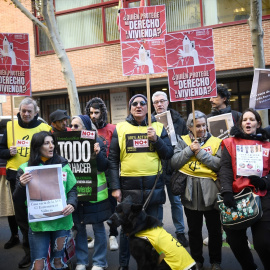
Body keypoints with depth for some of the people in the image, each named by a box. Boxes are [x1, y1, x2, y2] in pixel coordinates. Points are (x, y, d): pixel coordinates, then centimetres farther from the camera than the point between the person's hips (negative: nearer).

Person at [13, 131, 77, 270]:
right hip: (37, 222, -1)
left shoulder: (63, 165, 4)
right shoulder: (25, 169, 1)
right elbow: (18, 200, 0)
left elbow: (72, 189, 6)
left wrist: (71, 204, -13)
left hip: (61, 221, 1)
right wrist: (22, 185, -20)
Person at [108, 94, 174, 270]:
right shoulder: (120, 128, 3)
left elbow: (169, 155, 5)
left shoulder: (158, 127, 6)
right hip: (128, 186, -1)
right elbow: (113, 160, 2)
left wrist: (156, 140, -11)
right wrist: (115, 187, -4)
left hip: (154, 185, 1)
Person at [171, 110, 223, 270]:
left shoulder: (216, 142, 0)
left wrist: (200, 152, -16)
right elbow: (174, 163, -8)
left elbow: (219, 164, -14)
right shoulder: (183, 142, 4)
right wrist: (190, 149, -14)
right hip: (190, 193, 1)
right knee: (194, 230, 15)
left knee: (214, 229, 11)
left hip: (210, 192, -1)